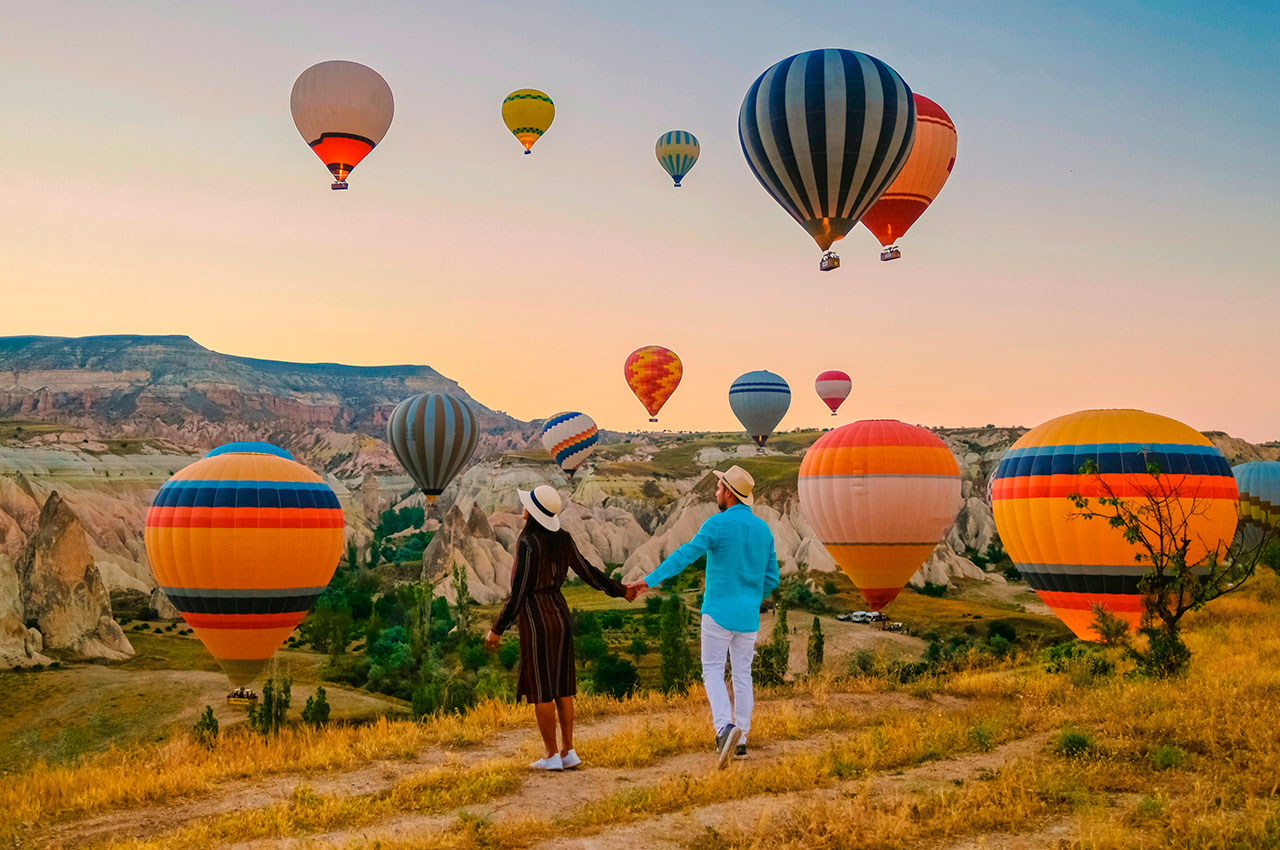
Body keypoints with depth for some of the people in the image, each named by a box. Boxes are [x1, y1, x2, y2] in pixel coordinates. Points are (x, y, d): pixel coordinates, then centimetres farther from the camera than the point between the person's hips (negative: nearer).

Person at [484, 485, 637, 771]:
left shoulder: (528, 544, -18)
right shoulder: (563, 539, 2)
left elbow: (517, 594, -17)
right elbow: (588, 572, 8)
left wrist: (497, 630, -9)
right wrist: (620, 590, 23)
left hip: (535, 619, -7)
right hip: (560, 615, 7)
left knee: (541, 690, 2)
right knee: (562, 687, 12)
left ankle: (552, 755, 6)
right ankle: (568, 751, 15)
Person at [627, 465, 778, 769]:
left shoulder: (719, 524, -10)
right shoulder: (763, 530, 9)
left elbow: (684, 555, -19)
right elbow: (771, 579, 12)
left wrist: (650, 580, -21)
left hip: (719, 612, -5)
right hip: (748, 617, 5)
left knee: (712, 672, 1)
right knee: (742, 675, 12)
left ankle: (724, 727, -19)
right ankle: (740, 738, 14)